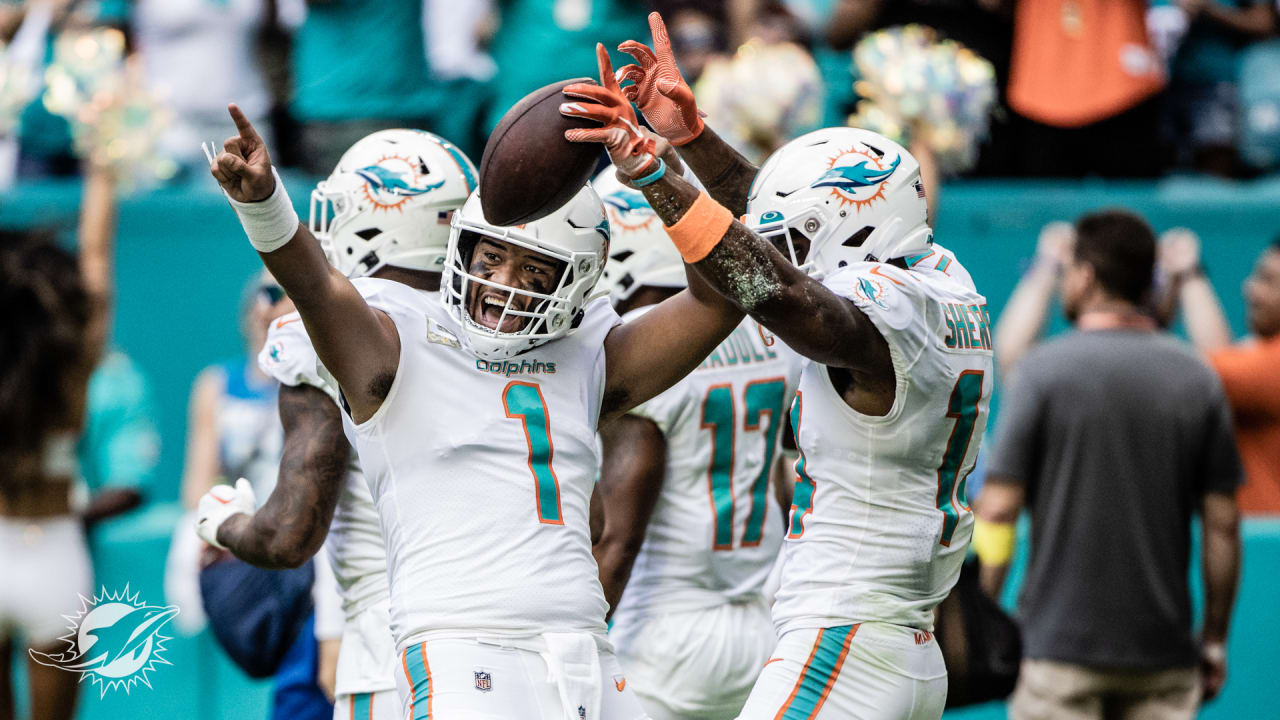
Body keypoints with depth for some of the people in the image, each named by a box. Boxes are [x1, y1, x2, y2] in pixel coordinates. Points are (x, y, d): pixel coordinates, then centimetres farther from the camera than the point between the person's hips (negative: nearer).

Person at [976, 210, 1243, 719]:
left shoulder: (1045, 369, -6)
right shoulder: (1197, 379, 5)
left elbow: (999, 508, -9)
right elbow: (1222, 524, 4)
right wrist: (1214, 639, 13)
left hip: (1063, 644, -3)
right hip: (1164, 650, 3)